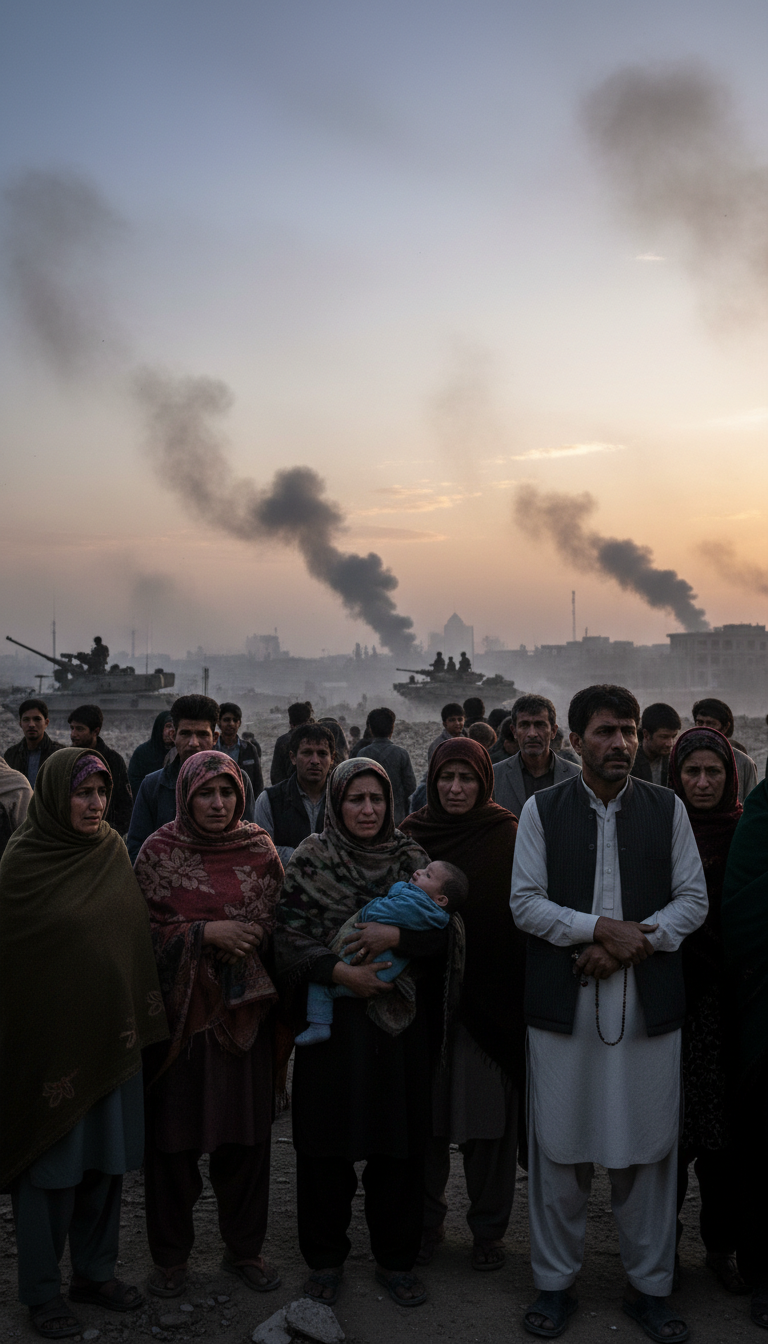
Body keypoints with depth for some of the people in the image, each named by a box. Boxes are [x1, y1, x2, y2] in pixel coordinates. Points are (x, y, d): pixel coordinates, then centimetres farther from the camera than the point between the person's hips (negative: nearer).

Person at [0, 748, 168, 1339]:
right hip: (50, 1039, -5)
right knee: (50, 1168, 6)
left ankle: (96, 1270, 32)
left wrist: (139, 1023, 6)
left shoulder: (113, 851, 4)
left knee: (106, 1161, 14)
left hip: (111, 1038, 5)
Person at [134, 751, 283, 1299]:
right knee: (174, 1134, 6)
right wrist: (205, 932, -15)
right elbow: (145, 929, -3)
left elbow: (278, 921, 11)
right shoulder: (160, 851, -2)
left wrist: (248, 938, -7)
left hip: (244, 1008, 2)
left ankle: (245, 1248, 27)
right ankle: (171, 1255, 25)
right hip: (179, 1007, -1)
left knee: (246, 1131, 8)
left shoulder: (260, 849, 3)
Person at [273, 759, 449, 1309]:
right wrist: (338, 969, -18)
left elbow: (445, 931, -1)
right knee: (327, 1144, 6)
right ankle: (326, 1258, 26)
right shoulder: (310, 860, 1)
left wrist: (395, 936, -17)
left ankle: (396, 1258, 25)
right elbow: (289, 935, -5)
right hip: (332, 1020, -1)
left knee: (400, 1145, 7)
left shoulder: (412, 859, 5)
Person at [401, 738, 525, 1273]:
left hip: (492, 993, -1)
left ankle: (489, 1229, 21)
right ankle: (426, 1222, 26)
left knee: (489, 1119, 3)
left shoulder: (511, 838, 0)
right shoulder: (411, 835, 6)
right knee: (426, 1114, 8)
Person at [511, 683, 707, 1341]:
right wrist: (599, 928, -15)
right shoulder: (541, 810, 3)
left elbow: (694, 899, 4)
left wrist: (632, 943, -10)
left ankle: (650, 1286, 25)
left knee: (649, 1146, 8)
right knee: (560, 1146, 7)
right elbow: (525, 902, -2)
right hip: (563, 1003, -1)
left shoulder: (668, 808, 6)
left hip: (650, 1002, 1)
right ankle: (556, 1282, 24)